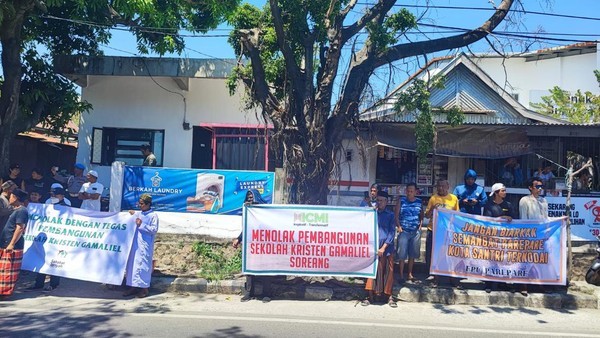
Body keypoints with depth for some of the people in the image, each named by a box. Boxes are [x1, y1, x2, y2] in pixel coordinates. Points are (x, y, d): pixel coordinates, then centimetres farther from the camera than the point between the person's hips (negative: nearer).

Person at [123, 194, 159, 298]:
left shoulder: (153, 215, -6)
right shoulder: (137, 214, 13)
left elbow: (154, 229, -11)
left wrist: (142, 225, -18)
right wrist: (131, 215, 9)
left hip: (145, 245, -7)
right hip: (135, 244, 7)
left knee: (143, 265, -5)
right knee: (132, 264, 8)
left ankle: (144, 288, 4)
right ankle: (133, 286, 18)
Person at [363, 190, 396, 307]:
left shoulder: (390, 215, 7)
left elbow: (392, 232, 0)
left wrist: (384, 247, -8)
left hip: (387, 248, 0)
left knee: (388, 272, 4)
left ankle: (389, 296, 13)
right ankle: (371, 296, 8)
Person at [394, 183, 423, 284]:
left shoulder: (419, 202, 5)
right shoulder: (401, 201, -2)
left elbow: (422, 215, 16)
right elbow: (396, 214, -1)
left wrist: (421, 224, 2)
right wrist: (398, 226, -8)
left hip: (416, 231, 2)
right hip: (404, 231, -2)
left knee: (412, 254, 9)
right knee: (402, 254, -2)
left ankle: (410, 274, 21)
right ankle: (401, 274, 7)